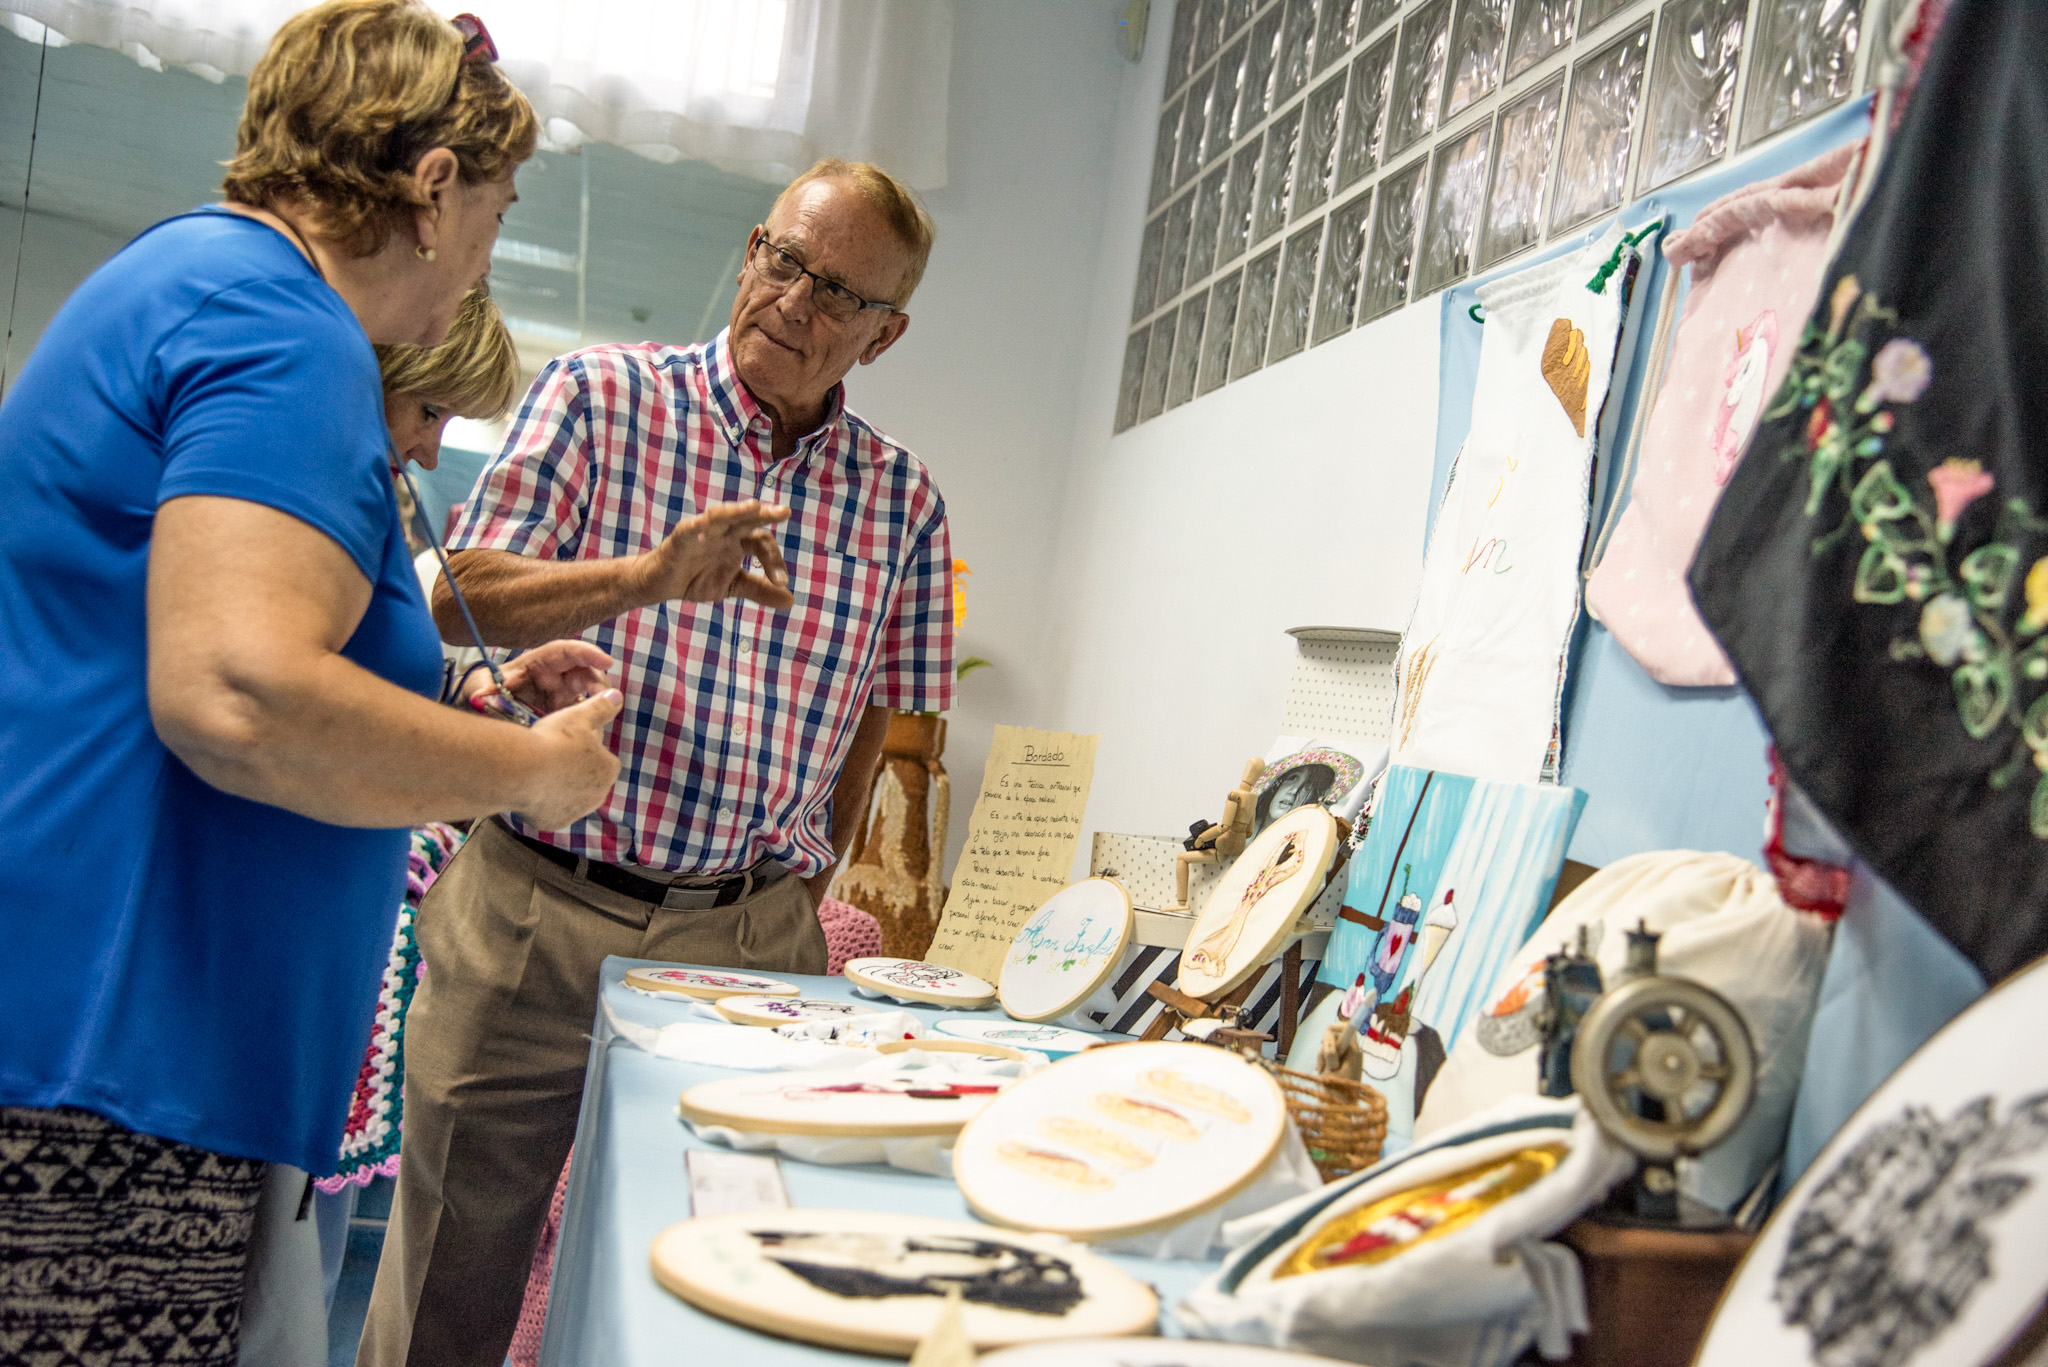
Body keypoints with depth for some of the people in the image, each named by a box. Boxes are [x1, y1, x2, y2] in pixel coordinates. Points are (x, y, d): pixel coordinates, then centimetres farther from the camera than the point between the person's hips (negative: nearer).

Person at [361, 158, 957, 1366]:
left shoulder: (902, 498, 6)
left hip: (751, 937, 2)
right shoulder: (601, 396, 1)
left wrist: (811, 882, 9)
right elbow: (463, 599, -6)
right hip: (541, 903, -1)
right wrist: (652, 576, -21)